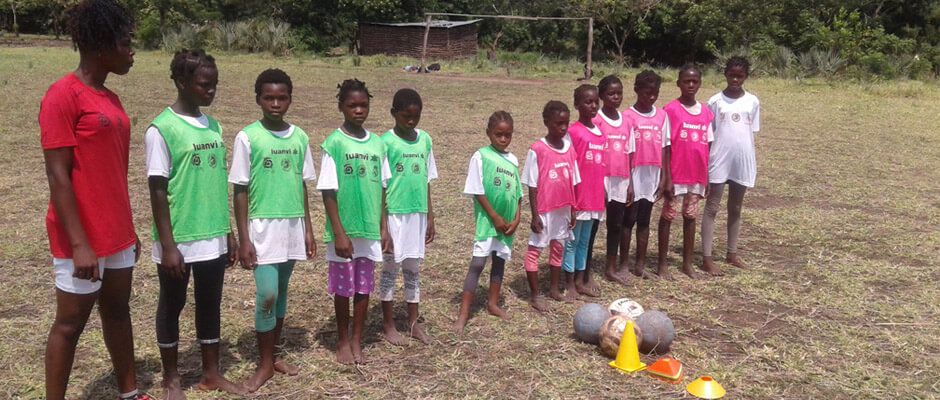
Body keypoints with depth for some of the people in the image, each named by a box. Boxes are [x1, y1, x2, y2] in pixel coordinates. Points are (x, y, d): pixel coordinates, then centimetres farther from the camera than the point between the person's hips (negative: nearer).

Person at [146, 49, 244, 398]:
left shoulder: (213, 127, 7)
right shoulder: (161, 129, -12)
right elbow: (158, 191, -13)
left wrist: (228, 233, 14)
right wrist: (168, 245, -15)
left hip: (213, 238, 6)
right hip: (178, 241, -6)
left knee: (210, 304, 15)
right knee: (172, 306, 11)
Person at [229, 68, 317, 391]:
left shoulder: (300, 138, 4)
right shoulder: (247, 137, -8)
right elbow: (240, 191, -6)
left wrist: (308, 229, 10)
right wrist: (243, 239, -9)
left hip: (292, 227, 4)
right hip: (263, 228, -4)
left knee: (281, 292, 12)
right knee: (266, 295, -7)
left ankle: (272, 355, 26)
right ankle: (264, 364, 9)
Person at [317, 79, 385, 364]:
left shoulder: (377, 144, 4)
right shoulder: (334, 143, -9)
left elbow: (381, 188, 9)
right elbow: (328, 191, -10)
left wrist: (383, 227, 8)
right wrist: (339, 232, -14)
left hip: (370, 229, 4)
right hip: (344, 230, -4)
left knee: (364, 286, 11)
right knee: (343, 287, 9)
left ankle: (357, 341, 25)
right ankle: (343, 342, 25)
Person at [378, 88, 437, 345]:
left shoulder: (425, 140, 4)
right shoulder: (386, 142, -11)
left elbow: (426, 182, 10)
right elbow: (380, 187, -10)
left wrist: (430, 217, 10)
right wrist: (383, 226, -12)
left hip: (418, 215, 4)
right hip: (395, 215, -4)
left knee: (413, 270, 13)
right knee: (391, 269, 8)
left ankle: (414, 322, 24)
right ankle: (388, 324, 20)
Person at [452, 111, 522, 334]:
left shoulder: (513, 160, 8)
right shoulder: (481, 156, -9)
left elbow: (517, 193, 11)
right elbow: (477, 191, -12)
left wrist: (516, 219, -1)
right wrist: (495, 217, -13)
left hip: (507, 222, 6)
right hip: (487, 221, -6)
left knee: (500, 262, 15)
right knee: (477, 264, -8)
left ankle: (493, 303, 30)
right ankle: (463, 313, -7)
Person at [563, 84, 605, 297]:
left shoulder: (601, 133, 10)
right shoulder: (573, 132, -11)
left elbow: (601, 168, 14)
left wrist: (602, 197, 13)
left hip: (594, 198, 7)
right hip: (577, 197, -7)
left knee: (585, 240, 15)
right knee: (572, 241, 4)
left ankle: (580, 280, 25)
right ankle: (570, 282, 14)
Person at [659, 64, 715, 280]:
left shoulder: (705, 112, 6)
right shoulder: (671, 110, -8)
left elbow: (707, 146, 9)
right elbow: (665, 146, -9)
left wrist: (706, 177, 8)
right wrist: (667, 178, -12)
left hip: (697, 176, 5)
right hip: (676, 176, -5)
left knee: (691, 217, 11)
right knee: (668, 217, 4)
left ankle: (687, 263, 21)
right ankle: (662, 265, 11)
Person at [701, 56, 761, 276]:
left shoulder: (753, 102, 4)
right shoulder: (715, 101, -3)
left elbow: (752, 134, 9)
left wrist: (751, 162, 8)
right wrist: (704, 165, -3)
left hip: (742, 163, 3)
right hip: (718, 163, -3)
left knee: (735, 209, 14)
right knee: (712, 209, 0)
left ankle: (732, 253, 26)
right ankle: (707, 258, 2)